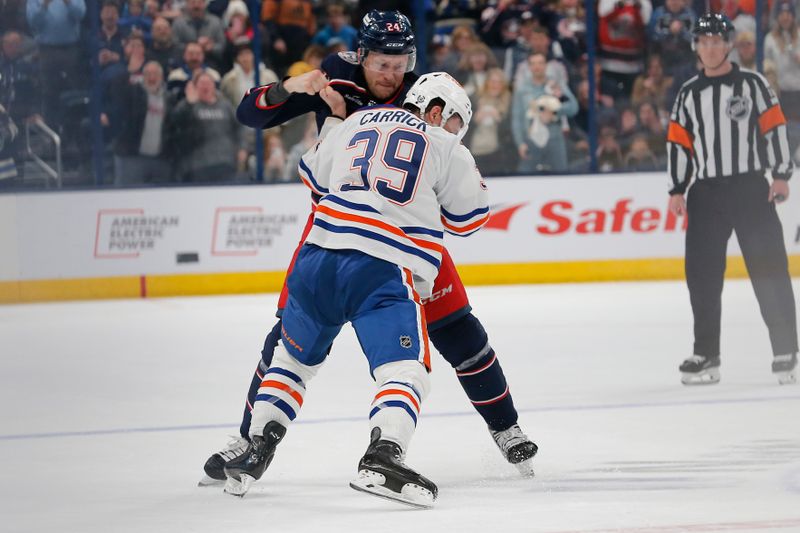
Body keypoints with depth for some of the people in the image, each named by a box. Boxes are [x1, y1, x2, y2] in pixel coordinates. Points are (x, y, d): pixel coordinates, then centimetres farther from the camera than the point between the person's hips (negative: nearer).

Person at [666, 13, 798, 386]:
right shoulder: (688, 95, 11)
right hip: (706, 194, 3)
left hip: (751, 189, -3)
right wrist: (677, 190, 7)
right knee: (702, 275, 1)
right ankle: (706, 355, 8)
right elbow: (678, 142, 12)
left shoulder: (752, 84, 0)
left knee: (769, 269, -6)